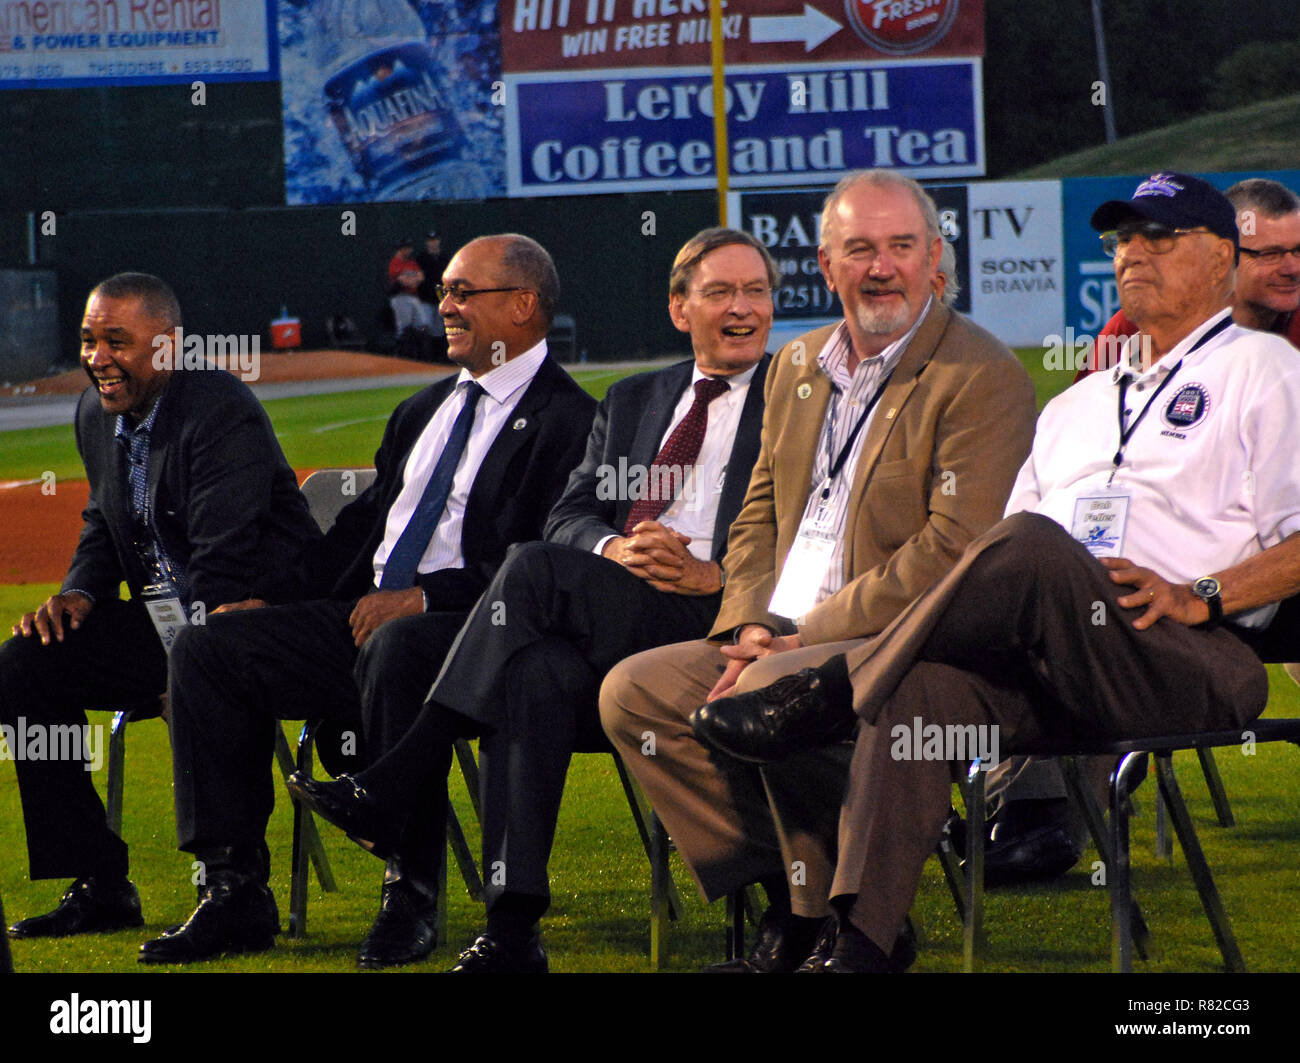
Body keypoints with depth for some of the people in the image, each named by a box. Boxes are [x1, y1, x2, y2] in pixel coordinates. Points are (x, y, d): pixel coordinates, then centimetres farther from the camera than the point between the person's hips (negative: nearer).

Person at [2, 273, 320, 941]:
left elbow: (224, 561, -25)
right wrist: (80, 593, -1)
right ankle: (99, 886, -2)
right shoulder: (96, 413, 7)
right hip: (165, 619, 9)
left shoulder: (222, 412, -20)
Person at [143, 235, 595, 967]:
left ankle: (411, 898, -29)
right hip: (366, 617, 8)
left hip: (470, 629, -8)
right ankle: (235, 893, -9)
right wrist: (275, 596, 9)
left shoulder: (569, 420, -4)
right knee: (209, 648, -7)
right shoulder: (425, 411, 24)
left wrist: (423, 597, -22)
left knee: (397, 650, -41)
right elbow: (367, 522, 24)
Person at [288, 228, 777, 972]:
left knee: (535, 571, -26)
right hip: (610, 623, 4)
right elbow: (571, 515, 17)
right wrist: (613, 549, -7)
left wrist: (714, 575, -16)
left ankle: (394, 787, -24)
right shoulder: (632, 402, 27)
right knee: (535, 672, -31)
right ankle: (513, 931, -35)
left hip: (718, 619, -4)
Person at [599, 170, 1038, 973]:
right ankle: (782, 892, -4)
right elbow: (760, 515, 20)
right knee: (633, 691, -9)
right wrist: (751, 626, -2)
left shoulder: (983, 378, -9)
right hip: (784, 641, 8)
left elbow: (952, 553, -17)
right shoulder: (798, 368, 17)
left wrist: (808, 639, -19)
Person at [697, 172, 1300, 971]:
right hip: (1044, 669, 5)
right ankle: (860, 947, -40)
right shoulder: (1080, 403, 35)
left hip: (1192, 663, -5)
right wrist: (960, 592, 6)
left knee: (1032, 547, -35)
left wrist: (1201, 594, -14)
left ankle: (827, 693, -26)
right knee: (926, 681, -29)